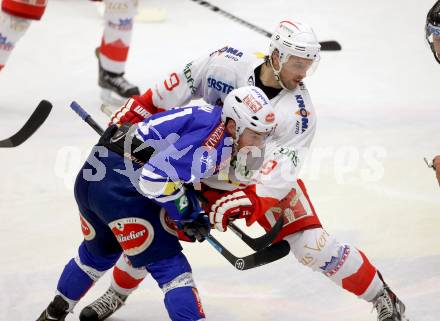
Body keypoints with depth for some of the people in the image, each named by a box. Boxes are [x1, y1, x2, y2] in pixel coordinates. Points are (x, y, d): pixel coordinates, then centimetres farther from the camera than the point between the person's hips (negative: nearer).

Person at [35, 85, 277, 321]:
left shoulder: (209, 118, 12)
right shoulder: (216, 141, -19)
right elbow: (156, 176, -26)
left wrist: (196, 215, 12)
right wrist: (187, 213, -11)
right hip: (122, 187, -11)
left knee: (99, 253, 33)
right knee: (169, 265, -8)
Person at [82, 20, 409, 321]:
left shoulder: (299, 111, -26)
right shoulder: (228, 62, -22)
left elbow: (280, 169, -32)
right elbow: (182, 84, -5)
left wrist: (248, 201, -45)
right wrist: (139, 109, -4)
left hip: (266, 181, -2)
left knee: (312, 245, -16)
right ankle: (117, 294, 26)